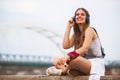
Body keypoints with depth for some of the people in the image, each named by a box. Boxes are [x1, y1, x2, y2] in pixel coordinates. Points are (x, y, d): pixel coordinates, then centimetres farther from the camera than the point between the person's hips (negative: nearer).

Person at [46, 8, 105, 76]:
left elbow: (85, 48, -23)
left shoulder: (89, 30, -7)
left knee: (74, 59, -38)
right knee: (56, 61, -4)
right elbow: (65, 46, 1)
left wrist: (68, 56, -37)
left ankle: (64, 70, -11)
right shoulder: (76, 33, 16)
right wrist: (68, 27, 3)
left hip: (96, 64, -8)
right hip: (84, 64, 8)